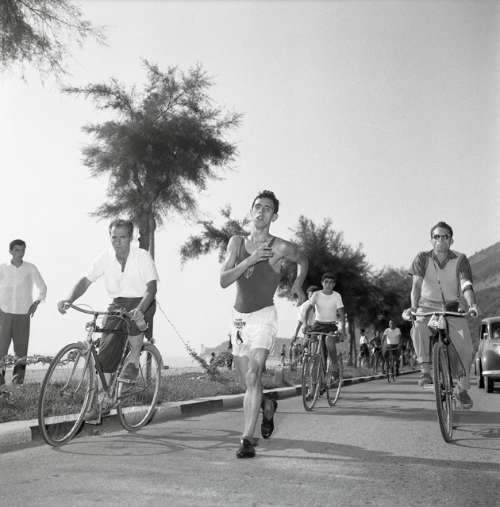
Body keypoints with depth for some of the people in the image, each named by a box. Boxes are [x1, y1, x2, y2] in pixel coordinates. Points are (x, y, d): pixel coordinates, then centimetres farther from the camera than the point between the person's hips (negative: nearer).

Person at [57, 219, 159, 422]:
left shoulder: (142, 256, -15)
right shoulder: (105, 257, -4)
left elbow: (151, 286, -23)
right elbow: (86, 280, -5)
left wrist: (140, 309, -41)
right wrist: (68, 300, -23)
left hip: (141, 302, -3)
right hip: (117, 304, 4)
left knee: (133, 316, -39)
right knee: (105, 350, -4)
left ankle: (134, 360, -15)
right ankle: (102, 401, 8)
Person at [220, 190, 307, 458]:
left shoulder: (280, 248, -5)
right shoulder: (236, 243, 3)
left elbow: (302, 260, 18)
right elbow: (223, 280, -8)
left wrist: (298, 283, 8)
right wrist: (250, 260, -18)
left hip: (263, 316, -4)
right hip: (239, 316, 4)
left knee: (252, 375, -18)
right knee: (248, 382, 13)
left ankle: (247, 439, -12)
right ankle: (267, 405, 44)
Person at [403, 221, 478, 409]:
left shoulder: (460, 260, -4)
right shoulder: (422, 259, -5)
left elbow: (466, 285, -17)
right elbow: (416, 285, -15)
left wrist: (472, 305, -37)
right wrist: (413, 307, -33)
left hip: (452, 309, 1)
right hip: (427, 308, -1)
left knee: (465, 345, -16)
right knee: (418, 328, -35)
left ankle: (463, 388, 4)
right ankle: (426, 369, -24)